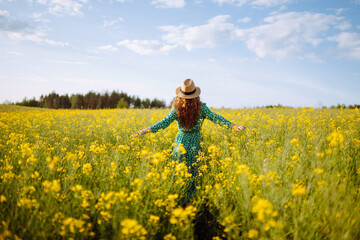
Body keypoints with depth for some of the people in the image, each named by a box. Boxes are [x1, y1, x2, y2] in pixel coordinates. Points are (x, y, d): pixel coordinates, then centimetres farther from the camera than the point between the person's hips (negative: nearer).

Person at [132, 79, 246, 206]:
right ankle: (186, 202, 18)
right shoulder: (202, 108, -10)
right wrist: (234, 126, -9)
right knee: (192, 173, 12)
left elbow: (164, 123, -14)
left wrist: (142, 132, -12)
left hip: (181, 143, 0)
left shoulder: (176, 109, -10)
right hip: (195, 144, 0)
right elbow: (216, 119, -12)